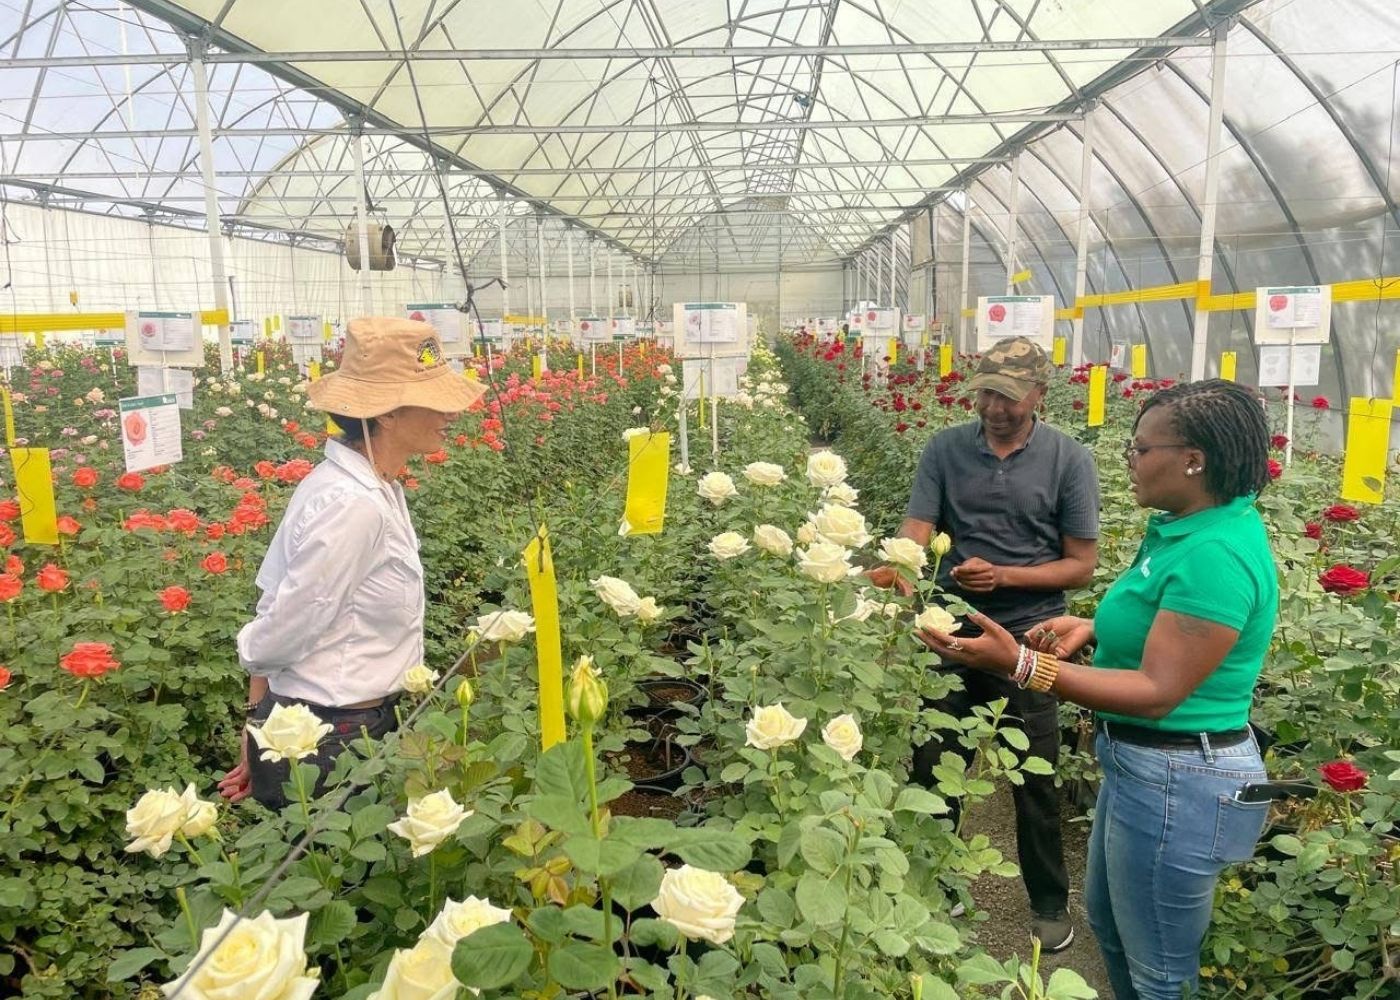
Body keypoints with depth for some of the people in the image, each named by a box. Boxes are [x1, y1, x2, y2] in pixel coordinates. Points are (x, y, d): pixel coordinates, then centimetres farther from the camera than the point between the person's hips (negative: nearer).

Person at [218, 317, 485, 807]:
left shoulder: (374, 488, 0)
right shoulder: (352, 505, -26)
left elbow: (280, 617, 4)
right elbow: (272, 643, -20)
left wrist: (263, 727, 9)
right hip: (331, 744, -8)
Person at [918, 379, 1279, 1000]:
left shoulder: (1216, 555, -29)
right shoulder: (1191, 527, 3)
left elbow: (1159, 691, -29)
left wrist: (1020, 665, -33)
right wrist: (1095, 629, 1)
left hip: (1177, 784, -10)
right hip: (1141, 764, 10)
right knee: (1109, 921, 29)